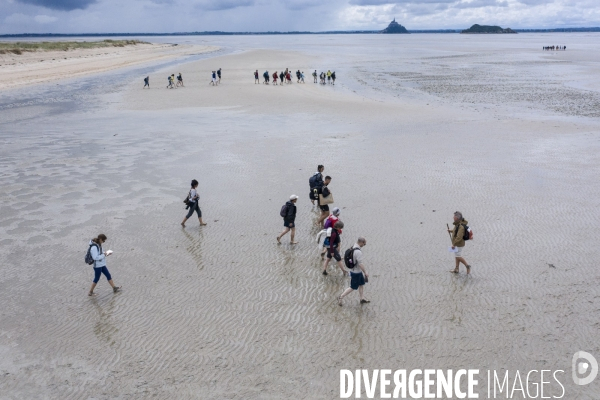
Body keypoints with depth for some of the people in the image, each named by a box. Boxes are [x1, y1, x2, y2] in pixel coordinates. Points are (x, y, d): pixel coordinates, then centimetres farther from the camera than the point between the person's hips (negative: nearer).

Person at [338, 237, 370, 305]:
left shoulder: (353, 247, 0)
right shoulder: (358, 252, -31)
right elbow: (360, 264, -30)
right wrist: (365, 272, -18)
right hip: (356, 272, -9)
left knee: (362, 284, 19)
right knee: (353, 287, 5)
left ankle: (362, 299, 30)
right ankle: (341, 297, 12)